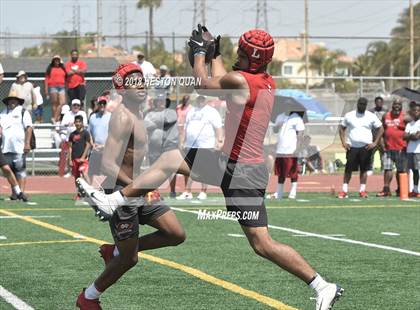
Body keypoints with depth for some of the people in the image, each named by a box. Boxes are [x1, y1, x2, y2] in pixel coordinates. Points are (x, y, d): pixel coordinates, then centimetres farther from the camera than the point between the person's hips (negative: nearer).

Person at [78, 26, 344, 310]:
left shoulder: (239, 80, -20)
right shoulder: (268, 84, 5)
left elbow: (204, 84, 2)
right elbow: (221, 81, 24)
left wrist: (199, 52, 16)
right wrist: (216, 54, 34)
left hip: (241, 172, -9)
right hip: (231, 162, 9)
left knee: (262, 244, -7)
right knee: (170, 160, 15)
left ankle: (324, 287, -2)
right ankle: (113, 201, 22)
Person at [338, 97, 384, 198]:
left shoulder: (371, 116, 2)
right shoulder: (349, 115, 5)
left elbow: (380, 129, 5)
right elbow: (341, 128, 11)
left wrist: (375, 143, -5)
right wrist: (343, 142, -1)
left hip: (366, 147, 0)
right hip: (352, 147, 0)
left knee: (364, 169, 4)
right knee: (348, 169, -3)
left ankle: (362, 190, 11)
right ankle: (344, 190, 0)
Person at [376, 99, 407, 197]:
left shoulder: (405, 117, -3)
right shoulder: (386, 116, 10)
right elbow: (382, 130, 20)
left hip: (401, 148, -4)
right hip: (388, 147, 4)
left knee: (400, 170, 5)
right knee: (387, 168, 2)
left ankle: (400, 190, 13)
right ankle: (386, 190, 4)